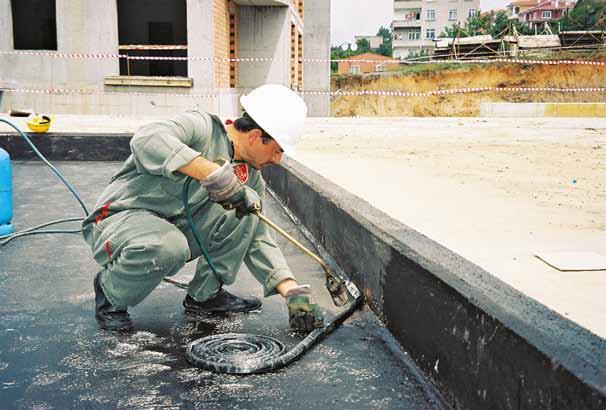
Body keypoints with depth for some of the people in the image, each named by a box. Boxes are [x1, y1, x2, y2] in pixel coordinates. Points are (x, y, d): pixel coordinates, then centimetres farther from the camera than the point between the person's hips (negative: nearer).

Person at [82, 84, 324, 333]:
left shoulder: (251, 177, 4)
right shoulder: (201, 127, -18)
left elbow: (258, 240, 4)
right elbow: (146, 140, -37)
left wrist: (293, 291, -9)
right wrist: (215, 174, -42)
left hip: (177, 227, 6)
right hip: (121, 217, -6)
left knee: (245, 211, -12)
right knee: (169, 248, -39)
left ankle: (205, 295, 1)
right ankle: (109, 294, -6)